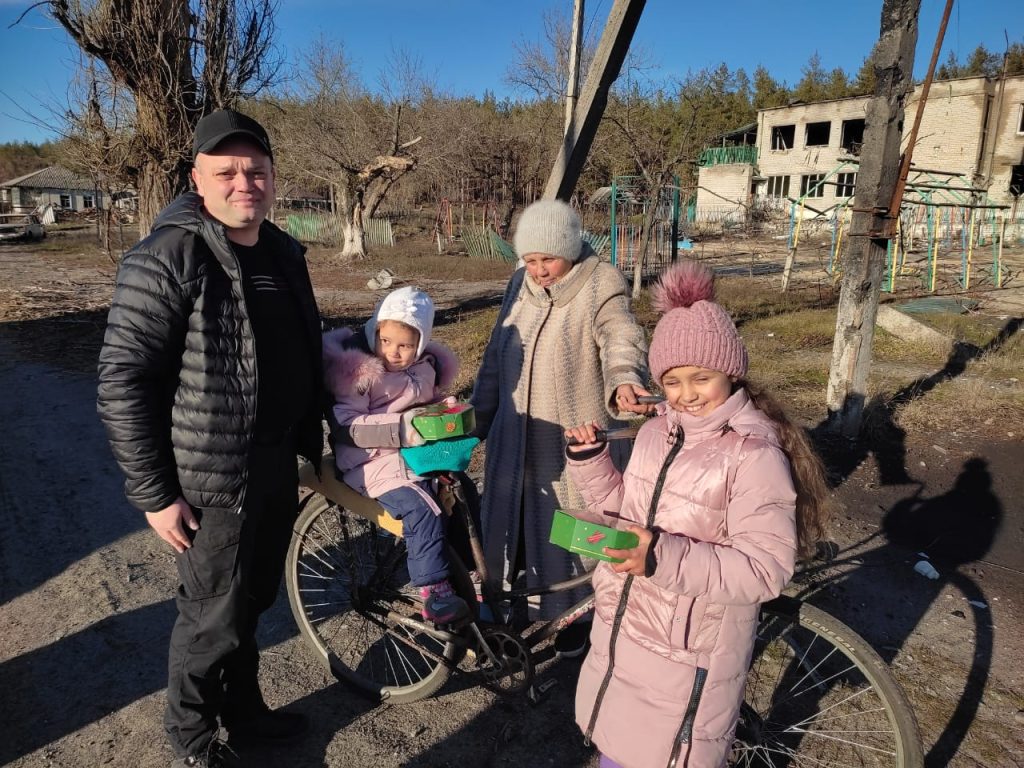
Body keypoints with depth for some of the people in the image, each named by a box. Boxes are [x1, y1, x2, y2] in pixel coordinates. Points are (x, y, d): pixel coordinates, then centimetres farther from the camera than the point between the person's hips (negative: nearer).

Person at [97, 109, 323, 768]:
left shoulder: (283, 253, 7)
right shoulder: (167, 260, -16)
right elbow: (121, 383, -16)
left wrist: (313, 441, 16)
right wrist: (154, 493, -15)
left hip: (279, 465, 7)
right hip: (216, 480, -6)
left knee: (252, 601, 21)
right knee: (213, 618, 10)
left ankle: (245, 710, 44)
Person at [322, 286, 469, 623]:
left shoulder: (426, 369, 9)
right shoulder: (359, 372, -11)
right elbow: (345, 427, -20)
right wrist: (401, 428, -29)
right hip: (375, 463, -7)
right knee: (424, 512, -24)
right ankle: (434, 595, -14)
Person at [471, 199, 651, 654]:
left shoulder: (601, 287, -13)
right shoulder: (520, 285, 4)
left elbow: (622, 340, -30)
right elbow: (496, 356, 12)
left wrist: (625, 380, -53)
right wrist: (477, 419, 16)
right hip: (518, 440, 5)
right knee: (517, 522, 17)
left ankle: (577, 614, 35)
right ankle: (535, 594, 43)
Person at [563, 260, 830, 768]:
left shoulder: (755, 455, -21)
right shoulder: (657, 432, 1)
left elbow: (765, 569, -25)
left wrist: (665, 557, -37)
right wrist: (589, 459, -5)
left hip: (689, 652, -6)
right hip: (619, 629, 7)